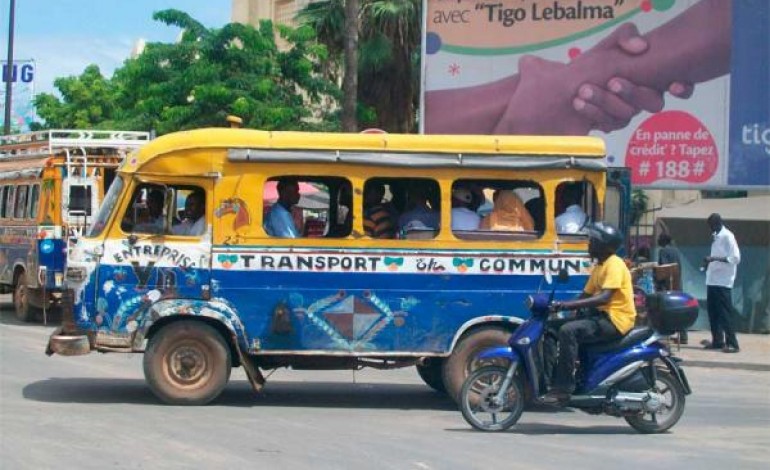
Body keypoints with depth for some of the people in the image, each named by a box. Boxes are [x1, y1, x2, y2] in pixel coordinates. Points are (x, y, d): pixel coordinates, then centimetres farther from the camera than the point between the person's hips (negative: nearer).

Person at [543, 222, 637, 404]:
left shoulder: (614, 264, -14)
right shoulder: (599, 267, 17)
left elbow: (604, 297, -25)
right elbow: (586, 296, 17)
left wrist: (569, 304, -29)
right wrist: (561, 306, 1)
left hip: (616, 319, -10)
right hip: (602, 316, 10)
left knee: (568, 331, -27)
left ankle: (563, 387, -26)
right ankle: (553, 379, 10)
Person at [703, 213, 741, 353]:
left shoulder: (727, 236, -11)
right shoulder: (716, 237, 16)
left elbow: (735, 258, -18)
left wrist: (715, 258, -24)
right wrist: (709, 262, 6)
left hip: (723, 282, -9)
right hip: (712, 280, 9)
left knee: (724, 313, -9)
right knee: (712, 312, 10)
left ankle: (732, 343, -7)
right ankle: (717, 341, 17)